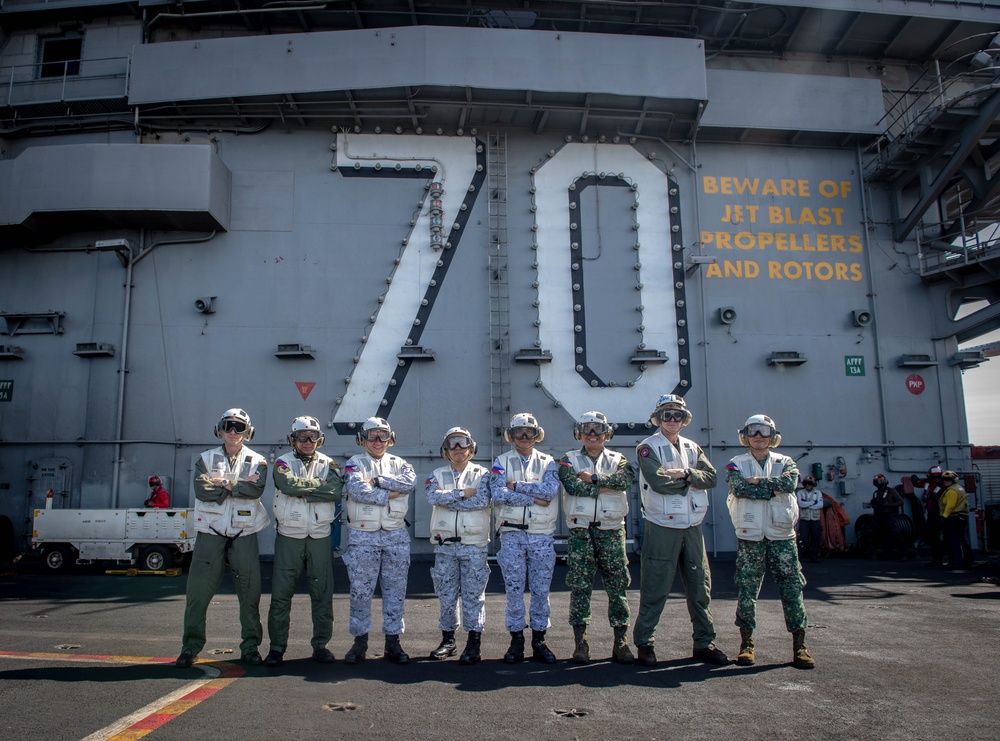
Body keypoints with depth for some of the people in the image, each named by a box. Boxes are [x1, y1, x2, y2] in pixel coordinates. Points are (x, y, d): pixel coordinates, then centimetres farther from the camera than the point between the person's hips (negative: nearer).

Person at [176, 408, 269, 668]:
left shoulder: (257, 461, 6)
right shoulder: (206, 459, 8)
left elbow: (256, 490, -14)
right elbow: (201, 490, -9)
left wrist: (223, 483, -14)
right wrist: (239, 485, -12)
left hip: (244, 535, 0)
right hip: (211, 533, 0)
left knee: (250, 593, 4)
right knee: (198, 592, 0)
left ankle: (250, 646, 15)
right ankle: (191, 646, 12)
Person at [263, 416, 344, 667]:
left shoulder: (328, 464, 8)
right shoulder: (283, 463, 3)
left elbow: (336, 490, -12)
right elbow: (289, 485, -18)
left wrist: (303, 491, -15)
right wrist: (320, 484, -10)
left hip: (320, 536, 1)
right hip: (289, 536, -1)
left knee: (322, 593, 5)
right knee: (281, 593, 1)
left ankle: (321, 645, 17)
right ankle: (277, 647, 14)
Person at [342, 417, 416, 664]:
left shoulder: (399, 463, 12)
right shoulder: (355, 463, 4)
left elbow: (410, 482, -10)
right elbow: (357, 491, -14)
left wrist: (377, 480, -12)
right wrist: (388, 495, -12)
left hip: (396, 535, 2)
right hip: (363, 536, -2)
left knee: (395, 589, 6)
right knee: (360, 590, 3)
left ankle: (393, 641, 16)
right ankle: (360, 641, 16)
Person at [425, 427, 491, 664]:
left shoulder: (481, 473, 3)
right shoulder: (438, 475, 9)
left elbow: (483, 500, -16)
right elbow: (433, 496, -12)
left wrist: (448, 500, -12)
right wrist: (462, 493, -14)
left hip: (474, 544, -2)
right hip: (444, 544, 3)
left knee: (473, 594, 0)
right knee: (446, 594, 10)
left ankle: (473, 644, 6)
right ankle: (448, 639, 23)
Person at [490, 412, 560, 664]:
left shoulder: (547, 462, 8)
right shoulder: (502, 462, 5)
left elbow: (550, 490, -12)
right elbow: (497, 493, -12)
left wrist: (516, 486, -11)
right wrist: (533, 498, -12)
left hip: (542, 534, 1)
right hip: (512, 534, -1)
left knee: (541, 589, 5)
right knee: (514, 588, 3)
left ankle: (538, 640, 15)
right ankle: (516, 641, 13)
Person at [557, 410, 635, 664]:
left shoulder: (617, 459, 12)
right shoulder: (569, 460, 7)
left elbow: (626, 478, -11)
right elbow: (574, 486, -13)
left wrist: (593, 478, -14)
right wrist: (607, 486, -11)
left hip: (611, 530, 2)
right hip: (580, 531, -1)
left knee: (617, 586, 2)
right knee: (579, 587, -1)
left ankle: (621, 642, 10)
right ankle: (581, 642, 7)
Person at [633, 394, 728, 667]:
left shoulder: (693, 448, 14)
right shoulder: (648, 448, -3)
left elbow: (711, 477, 0)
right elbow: (658, 482, -18)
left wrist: (685, 473, -16)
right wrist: (691, 480, -6)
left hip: (692, 526, 6)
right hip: (662, 527, -5)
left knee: (700, 588, 10)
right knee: (655, 589, -1)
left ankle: (704, 644, 22)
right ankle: (644, 644, 11)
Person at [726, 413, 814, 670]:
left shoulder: (784, 463, 9)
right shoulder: (736, 464, 5)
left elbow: (790, 482, -14)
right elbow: (740, 488, -15)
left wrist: (758, 481, -13)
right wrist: (774, 487, -12)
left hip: (781, 536, 1)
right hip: (749, 536, -1)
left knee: (792, 589, 1)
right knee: (746, 591, 2)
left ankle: (799, 646, 10)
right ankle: (746, 643, 13)